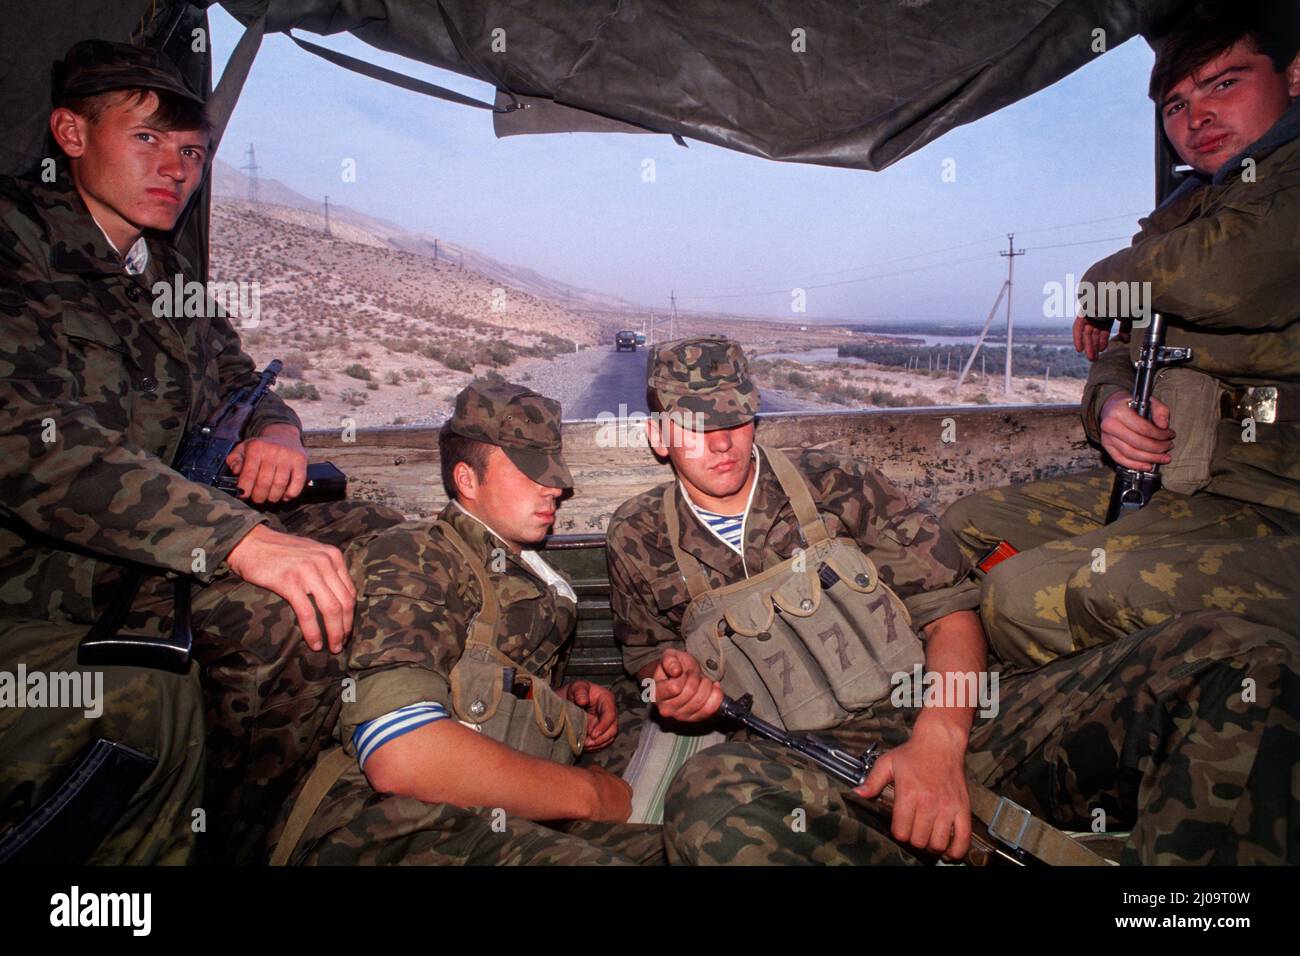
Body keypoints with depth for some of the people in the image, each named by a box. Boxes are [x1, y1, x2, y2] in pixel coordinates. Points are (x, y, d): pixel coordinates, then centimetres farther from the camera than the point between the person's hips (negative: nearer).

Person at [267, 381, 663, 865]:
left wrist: (567, 702, 10)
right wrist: (586, 793, -13)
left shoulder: (531, 586, 21)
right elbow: (401, 756, -22)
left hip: (503, 826, 8)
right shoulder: (412, 556, -6)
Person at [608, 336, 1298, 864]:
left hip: (950, 729, 2)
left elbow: (949, 607, 6)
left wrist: (939, 740, -12)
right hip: (813, 774, -1)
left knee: (1240, 658, -17)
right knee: (709, 798, -43)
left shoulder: (830, 484, 10)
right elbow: (650, 653, 25)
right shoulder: (641, 541, 12)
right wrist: (676, 687, -1)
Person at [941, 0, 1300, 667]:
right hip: (1163, 483, 9)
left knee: (1032, 595, -26)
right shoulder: (1186, 212, 20)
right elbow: (1116, 355, 20)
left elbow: (1231, 276, -26)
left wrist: (1105, 280, -3)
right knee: (967, 525, 11)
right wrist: (1109, 403, -6)